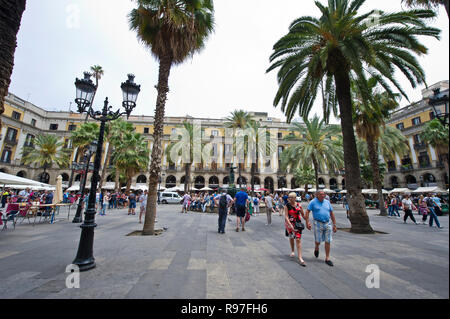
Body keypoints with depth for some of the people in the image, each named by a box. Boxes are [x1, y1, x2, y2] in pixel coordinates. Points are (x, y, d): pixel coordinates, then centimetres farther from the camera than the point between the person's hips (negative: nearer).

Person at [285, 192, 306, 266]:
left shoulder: (298, 205, -5)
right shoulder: (287, 206, -10)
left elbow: (303, 215, 7)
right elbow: (286, 216, -14)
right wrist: (290, 225, -24)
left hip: (298, 223, 0)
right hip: (289, 224, 0)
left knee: (298, 239, -6)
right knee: (291, 237, 18)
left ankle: (300, 258, 0)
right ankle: (292, 251, 43)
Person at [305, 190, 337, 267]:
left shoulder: (327, 202, 7)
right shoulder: (313, 202, -5)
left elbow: (332, 213, 12)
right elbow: (307, 212, -7)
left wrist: (334, 225, 10)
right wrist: (307, 222, -15)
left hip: (328, 224, 4)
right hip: (318, 224, -3)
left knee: (328, 241, 5)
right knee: (318, 241, 4)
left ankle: (327, 259, 17)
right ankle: (316, 249, 37)